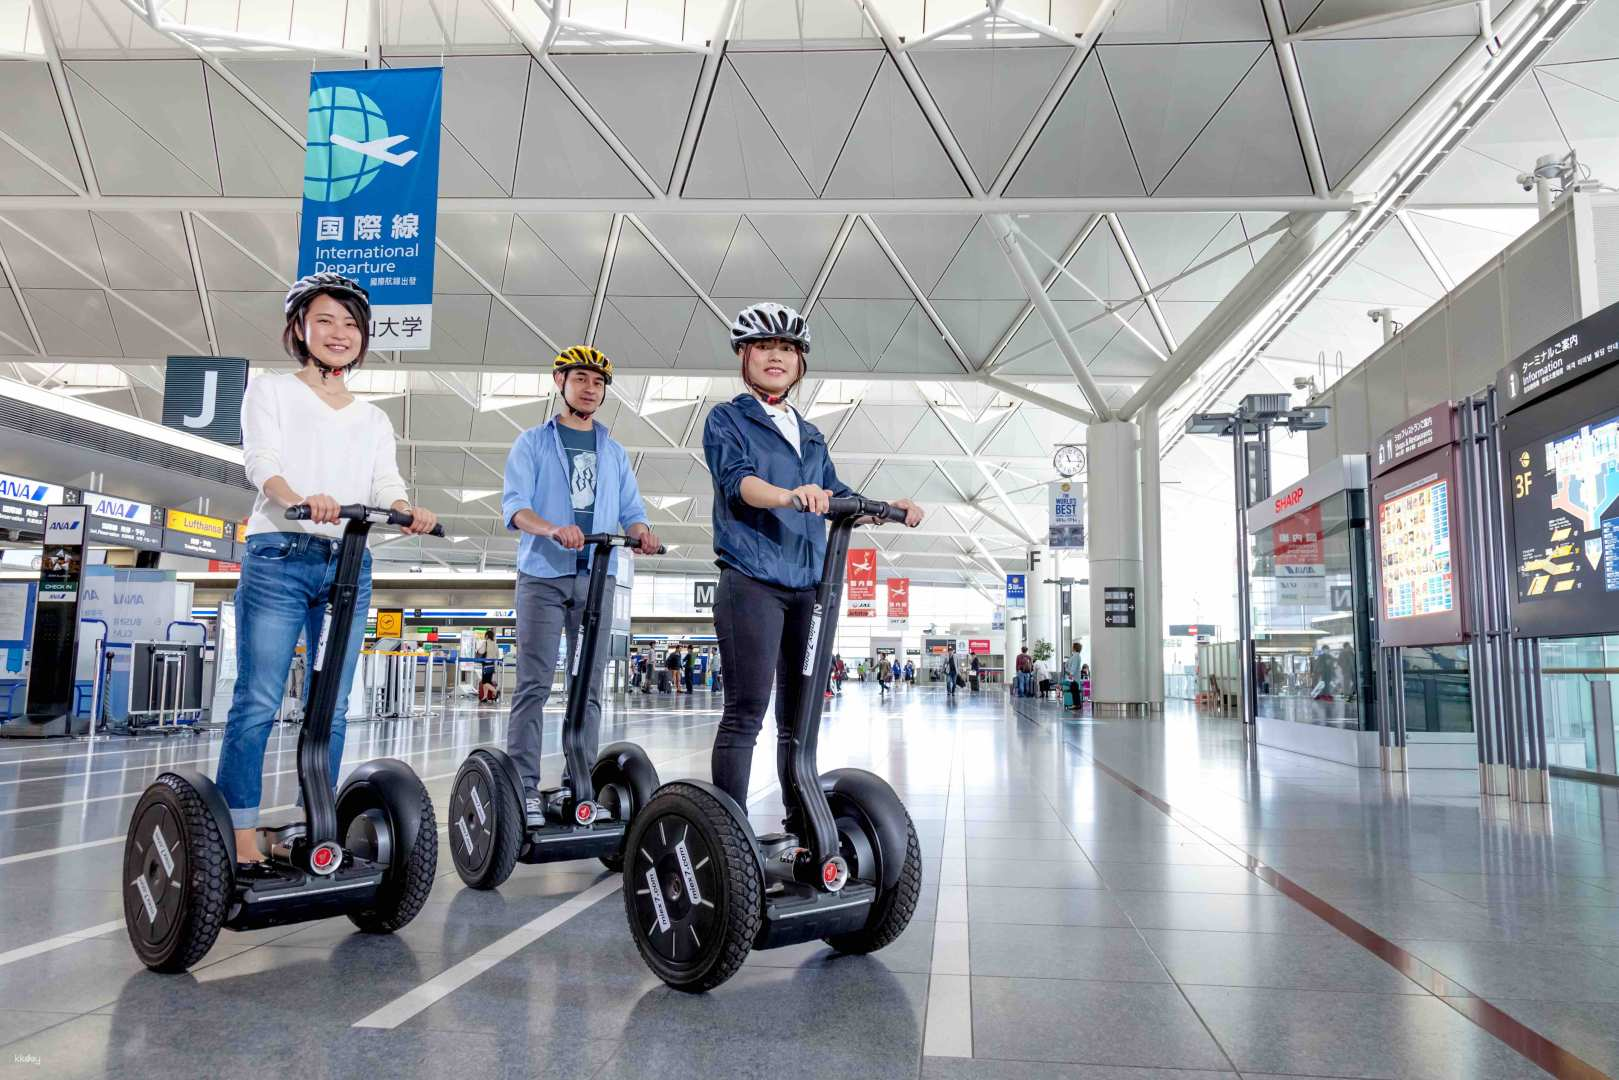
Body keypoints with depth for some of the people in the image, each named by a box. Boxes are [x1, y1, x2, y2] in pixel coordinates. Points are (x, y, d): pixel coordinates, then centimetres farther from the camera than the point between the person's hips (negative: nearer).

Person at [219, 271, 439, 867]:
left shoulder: (373, 418, 20)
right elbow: (261, 460, -9)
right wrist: (300, 500, -32)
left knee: (332, 707, 5)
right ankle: (239, 837, -4)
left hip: (350, 566, 4)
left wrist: (409, 511, -21)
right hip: (279, 556, -4)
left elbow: (386, 482, 4)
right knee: (258, 702, -8)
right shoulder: (271, 390, 9)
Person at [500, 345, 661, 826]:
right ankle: (524, 786, -6)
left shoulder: (614, 451, 19)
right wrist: (552, 529, -25)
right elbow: (514, 504, -4)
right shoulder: (533, 443, 8)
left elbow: (631, 509, 13)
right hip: (543, 574, -3)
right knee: (534, 683, -7)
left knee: (590, 687, 3)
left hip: (596, 576, 3)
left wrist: (642, 532, -12)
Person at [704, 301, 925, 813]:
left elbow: (837, 497, 21)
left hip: (807, 586, 6)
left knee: (800, 719, 9)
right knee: (745, 713, -10)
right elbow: (737, 480, -15)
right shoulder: (727, 419, 4)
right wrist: (790, 496, -34)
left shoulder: (810, 435, 24)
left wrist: (888, 508, 3)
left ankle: (803, 826, 17)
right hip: (751, 581, -6)